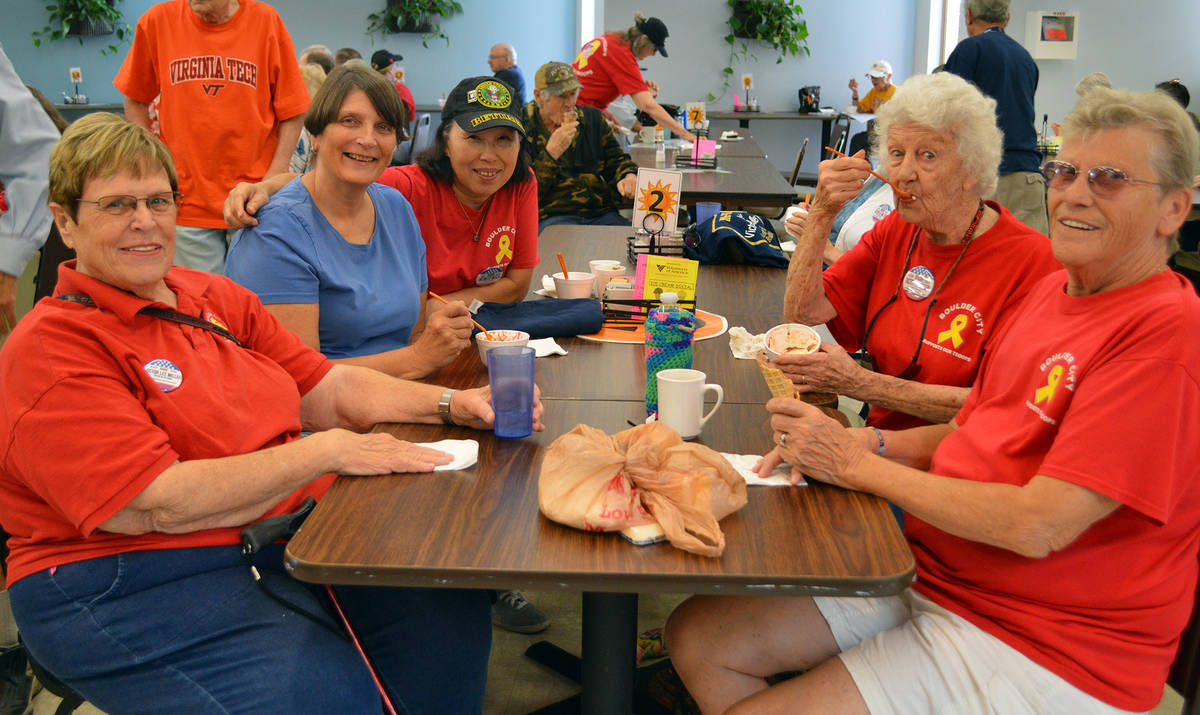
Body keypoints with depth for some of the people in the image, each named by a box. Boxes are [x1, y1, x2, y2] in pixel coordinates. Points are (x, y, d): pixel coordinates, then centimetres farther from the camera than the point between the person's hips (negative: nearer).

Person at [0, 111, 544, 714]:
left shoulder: (218, 299, 14)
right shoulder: (49, 348, -10)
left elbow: (328, 387, 13)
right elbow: (157, 506, -20)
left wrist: (450, 404, -2)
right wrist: (324, 451, -18)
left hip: (287, 535, 7)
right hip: (134, 588, -6)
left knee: (450, 613, -14)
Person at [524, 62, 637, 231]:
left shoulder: (592, 118, 18)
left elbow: (616, 160, 25)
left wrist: (629, 177, 0)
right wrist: (551, 152, -14)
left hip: (601, 214, 5)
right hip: (551, 217, -4)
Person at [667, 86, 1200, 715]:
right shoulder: (1052, 289, 9)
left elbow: (1038, 526, -26)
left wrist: (857, 465, -16)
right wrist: (866, 444, -5)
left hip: (1038, 653, -8)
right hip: (930, 573, 8)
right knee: (699, 637, 0)